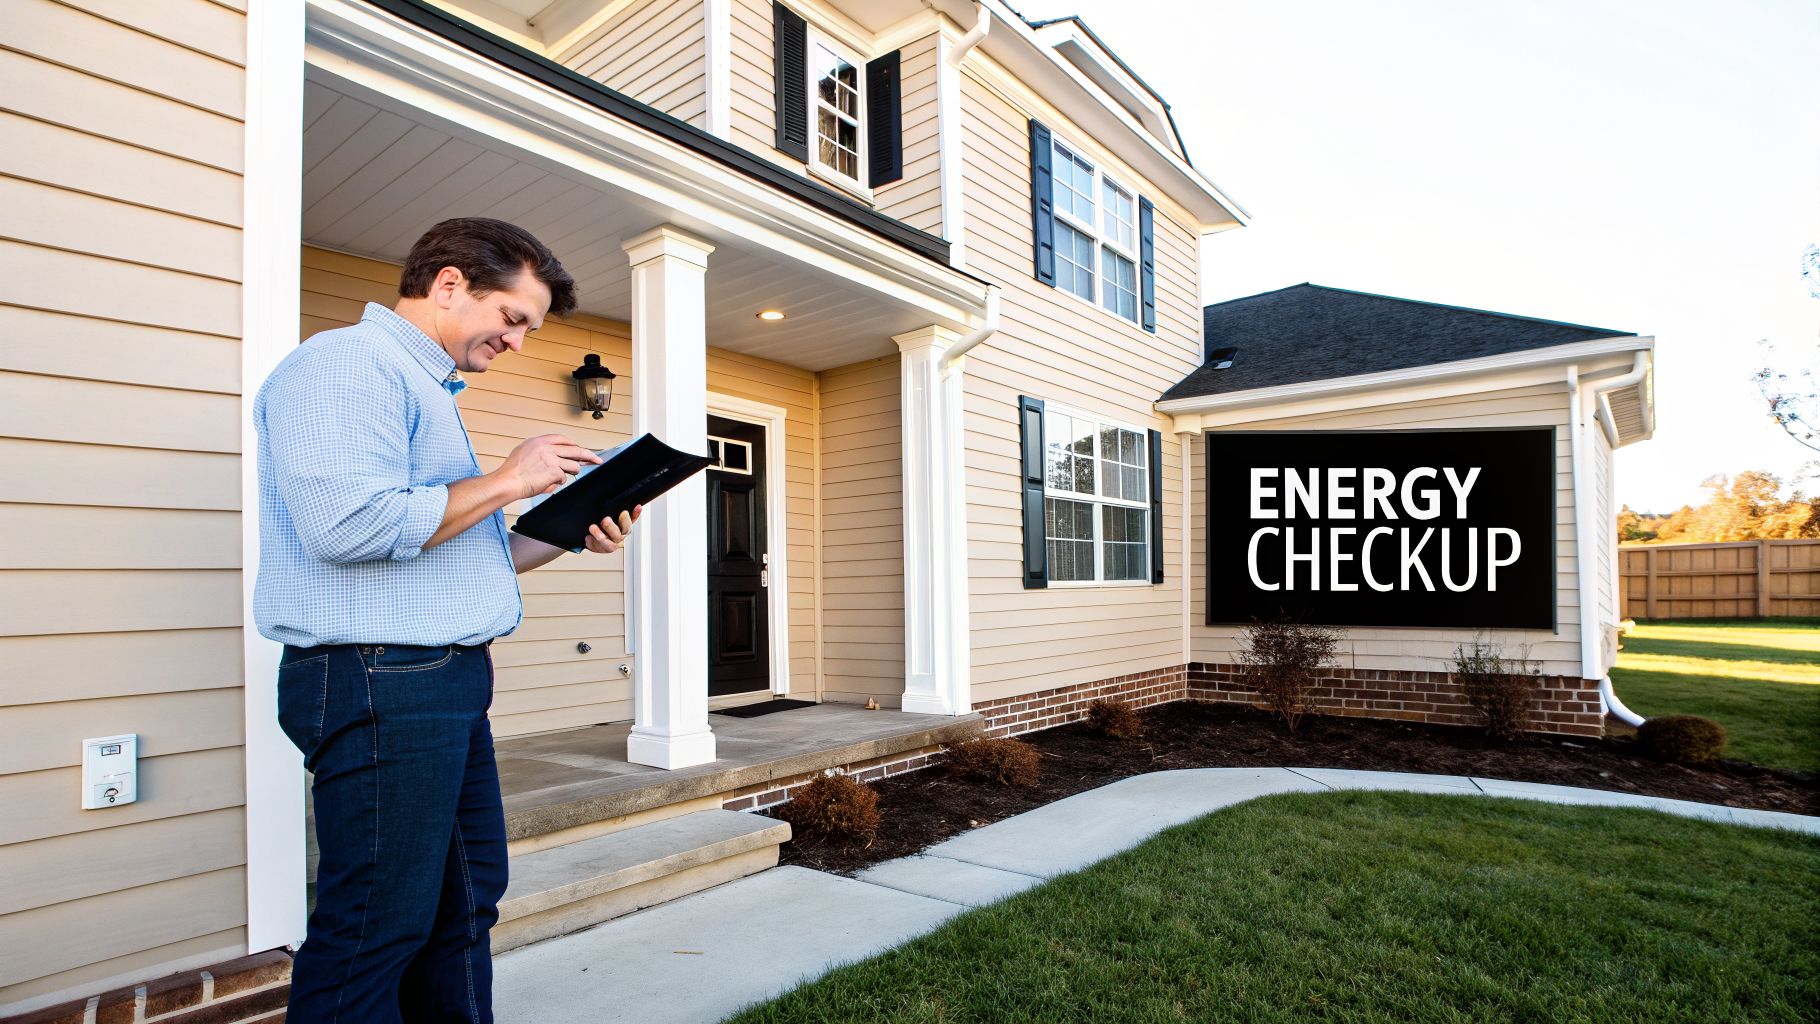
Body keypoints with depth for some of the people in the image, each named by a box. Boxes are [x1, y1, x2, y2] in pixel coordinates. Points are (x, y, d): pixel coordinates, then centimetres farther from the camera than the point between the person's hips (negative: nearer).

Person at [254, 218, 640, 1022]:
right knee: (376, 929, 1)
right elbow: (348, 523, -25)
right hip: (377, 680, -10)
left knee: (465, 903, 17)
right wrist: (503, 483, -14)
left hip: (447, 682, 10)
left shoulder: (428, 388, 22)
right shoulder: (346, 363, -9)